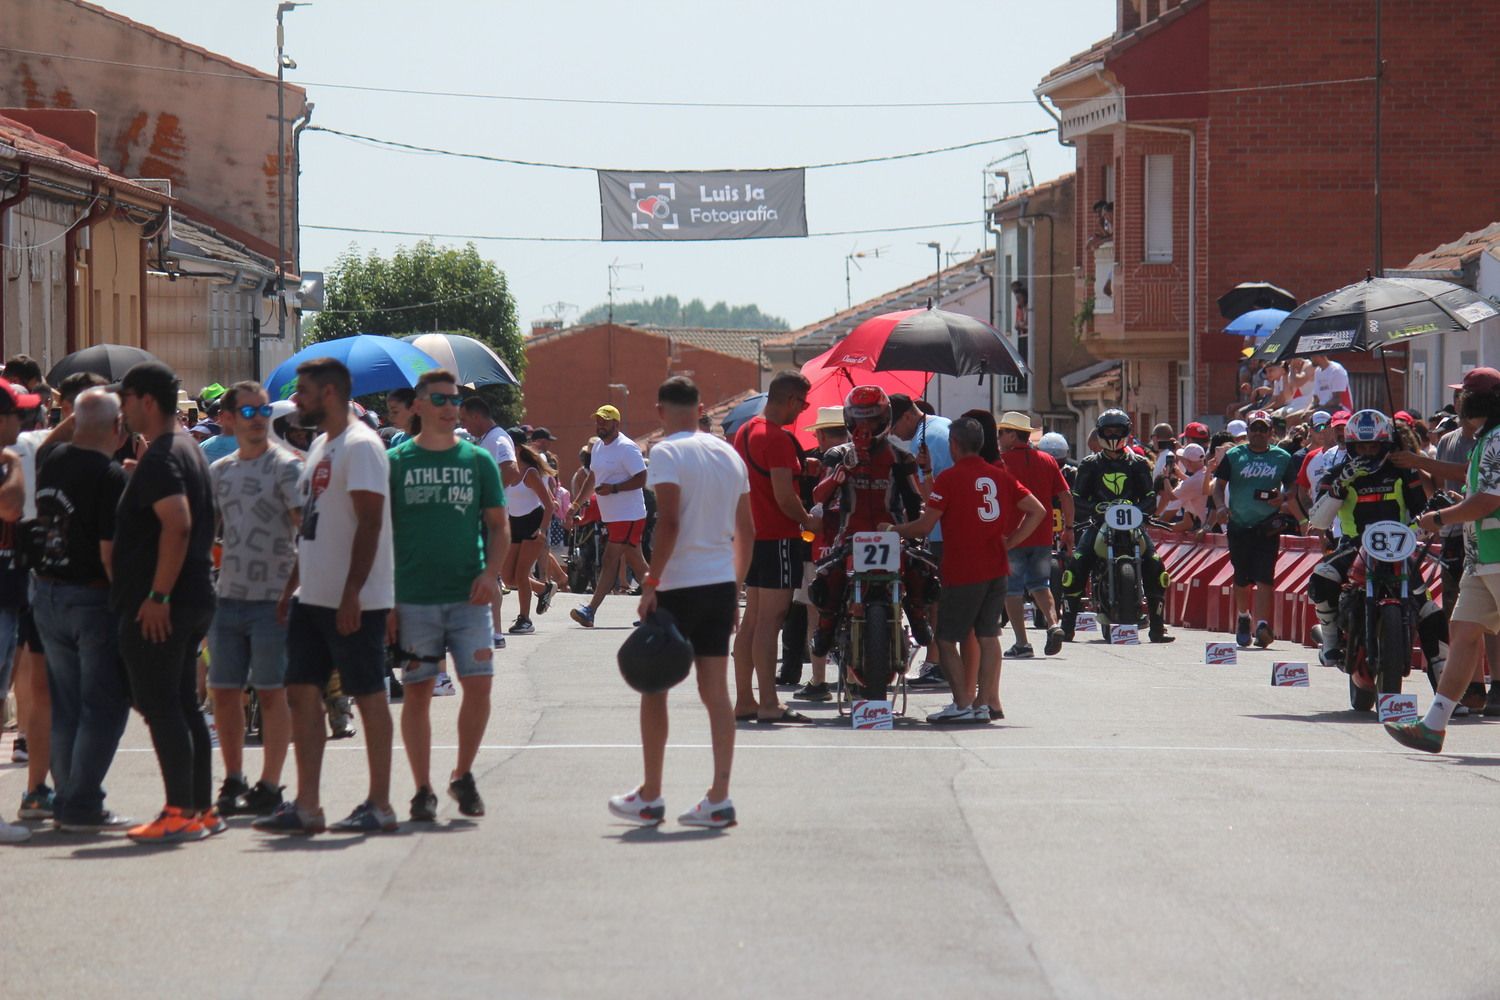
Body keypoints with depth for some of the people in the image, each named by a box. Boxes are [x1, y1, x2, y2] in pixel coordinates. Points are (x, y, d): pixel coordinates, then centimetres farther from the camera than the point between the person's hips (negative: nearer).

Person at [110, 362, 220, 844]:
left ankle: (180, 813, -8)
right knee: (184, 705, 13)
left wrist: (157, 595, -25)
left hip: (157, 608, -10)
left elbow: (178, 524, -27)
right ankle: (201, 808, 15)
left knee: (160, 706, -7)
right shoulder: (188, 449, 16)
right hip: (193, 599, 10)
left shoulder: (160, 458, -15)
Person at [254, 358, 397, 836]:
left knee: (368, 696, -2)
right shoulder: (320, 445, 17)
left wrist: (352, 592, -23)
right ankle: (306, 805, 10)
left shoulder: (360, 446, -13)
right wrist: (292, 586, 20)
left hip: (354, 602, -10)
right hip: (313, 597, 10)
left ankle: (380, 805, 4)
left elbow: (369, 523, -19)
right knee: (302, 692, 7)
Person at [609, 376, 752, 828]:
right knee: (716, 691, 5)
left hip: (678, 587, -6)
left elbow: (669, 522, -19)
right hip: (722, 583, 6)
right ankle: (719, 800, 1)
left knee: (654, 688, 6)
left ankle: (649, 798, 11)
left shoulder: (667, 453, -9)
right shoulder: (729, 454, 11)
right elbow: (746, 530, 14)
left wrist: (651, 582, -16)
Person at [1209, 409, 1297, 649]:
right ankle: (1242, 618, 33)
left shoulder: (1282, 458, 6)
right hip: (1239, 526, 1)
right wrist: (1220, 506, -15)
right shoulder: (1234, 456, 4)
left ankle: (1262, 625, -18)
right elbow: (1219, 484, 4)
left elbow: (1293, 486, 14)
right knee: (1241, 579, 9)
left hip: (1267, 527, -1)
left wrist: (1283, 497, -9)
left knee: (1264, 577, -12)